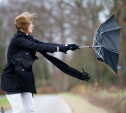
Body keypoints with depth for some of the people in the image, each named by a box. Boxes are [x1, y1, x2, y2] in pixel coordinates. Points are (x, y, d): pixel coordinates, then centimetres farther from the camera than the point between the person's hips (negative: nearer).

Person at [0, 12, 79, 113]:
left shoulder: (28, 38, 10)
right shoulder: (18, 39, -15)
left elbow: (45, 44, 3)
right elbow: (37, 47, -21)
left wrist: (66, 46, -5)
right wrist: (58, 48, -21)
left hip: (23, 79, 8)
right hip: (12, 80, -8)